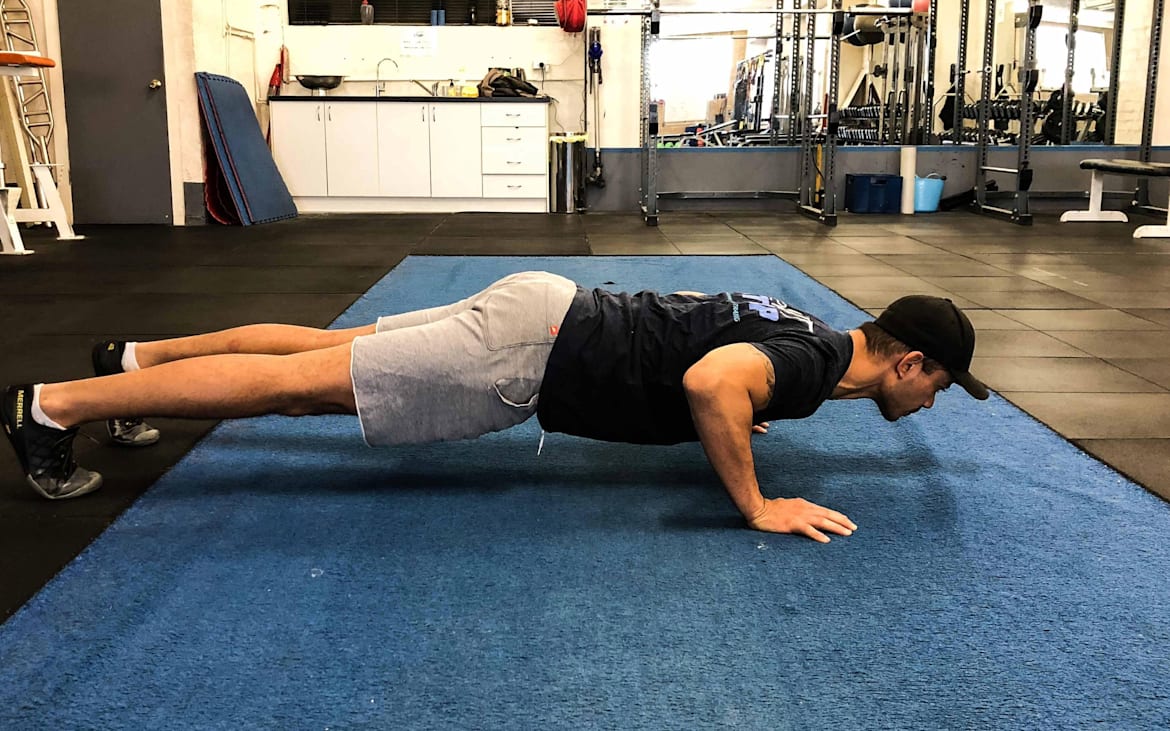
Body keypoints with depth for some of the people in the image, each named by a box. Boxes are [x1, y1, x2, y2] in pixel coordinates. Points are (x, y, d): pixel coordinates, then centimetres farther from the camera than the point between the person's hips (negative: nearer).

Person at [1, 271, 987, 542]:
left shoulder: (801, 334, 15)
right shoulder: (814, 363, -14)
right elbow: (710, 379, -35)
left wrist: (730, 417, 26)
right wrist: (756, 504, -24)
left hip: (540, 312, 9)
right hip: (528, 352, -8)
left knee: (328, 348, 16)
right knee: (306, 384, -5)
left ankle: (136, 357, 30)